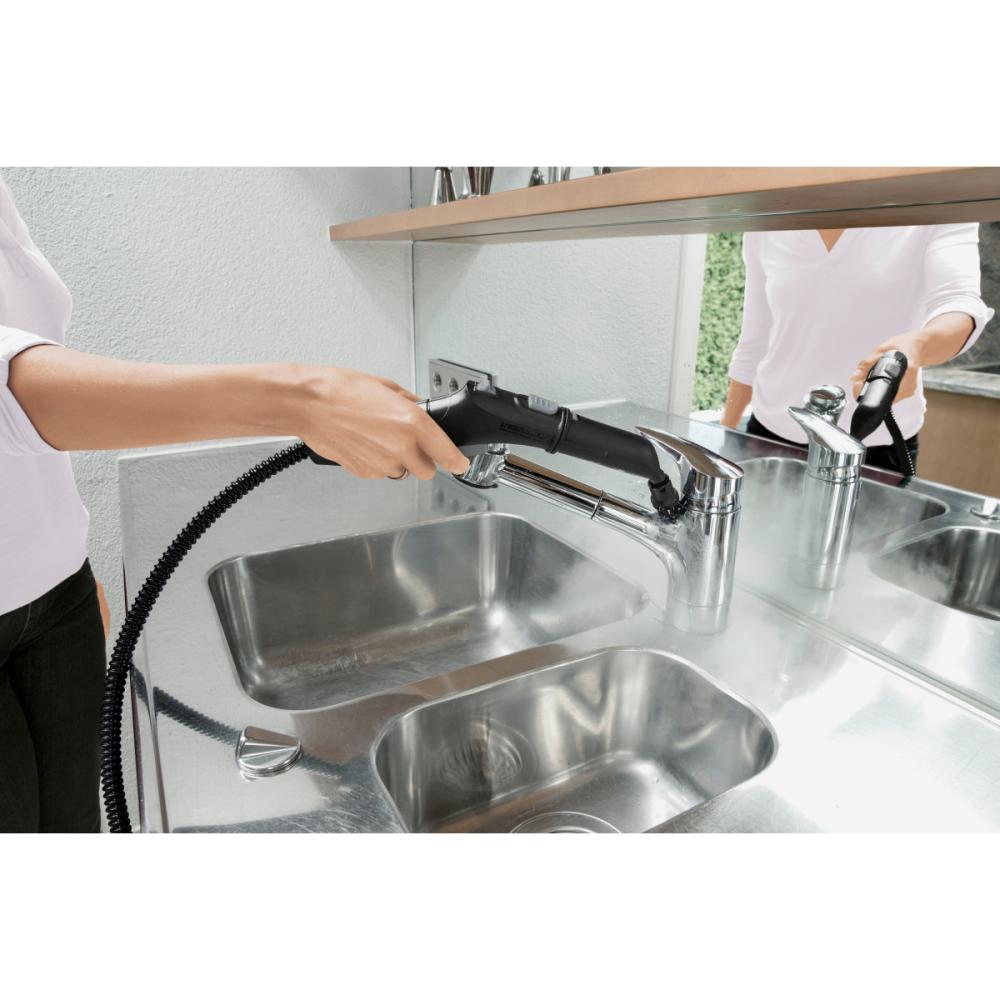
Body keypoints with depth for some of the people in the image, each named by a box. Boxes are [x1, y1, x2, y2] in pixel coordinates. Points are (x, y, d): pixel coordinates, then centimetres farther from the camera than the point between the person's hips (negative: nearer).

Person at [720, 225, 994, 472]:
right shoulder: (766, 229, 1)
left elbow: (960, 301, -20)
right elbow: (754, 344, 7)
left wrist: (918, 344, -43)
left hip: (877, 445, -1)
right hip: (772, 435, 2)